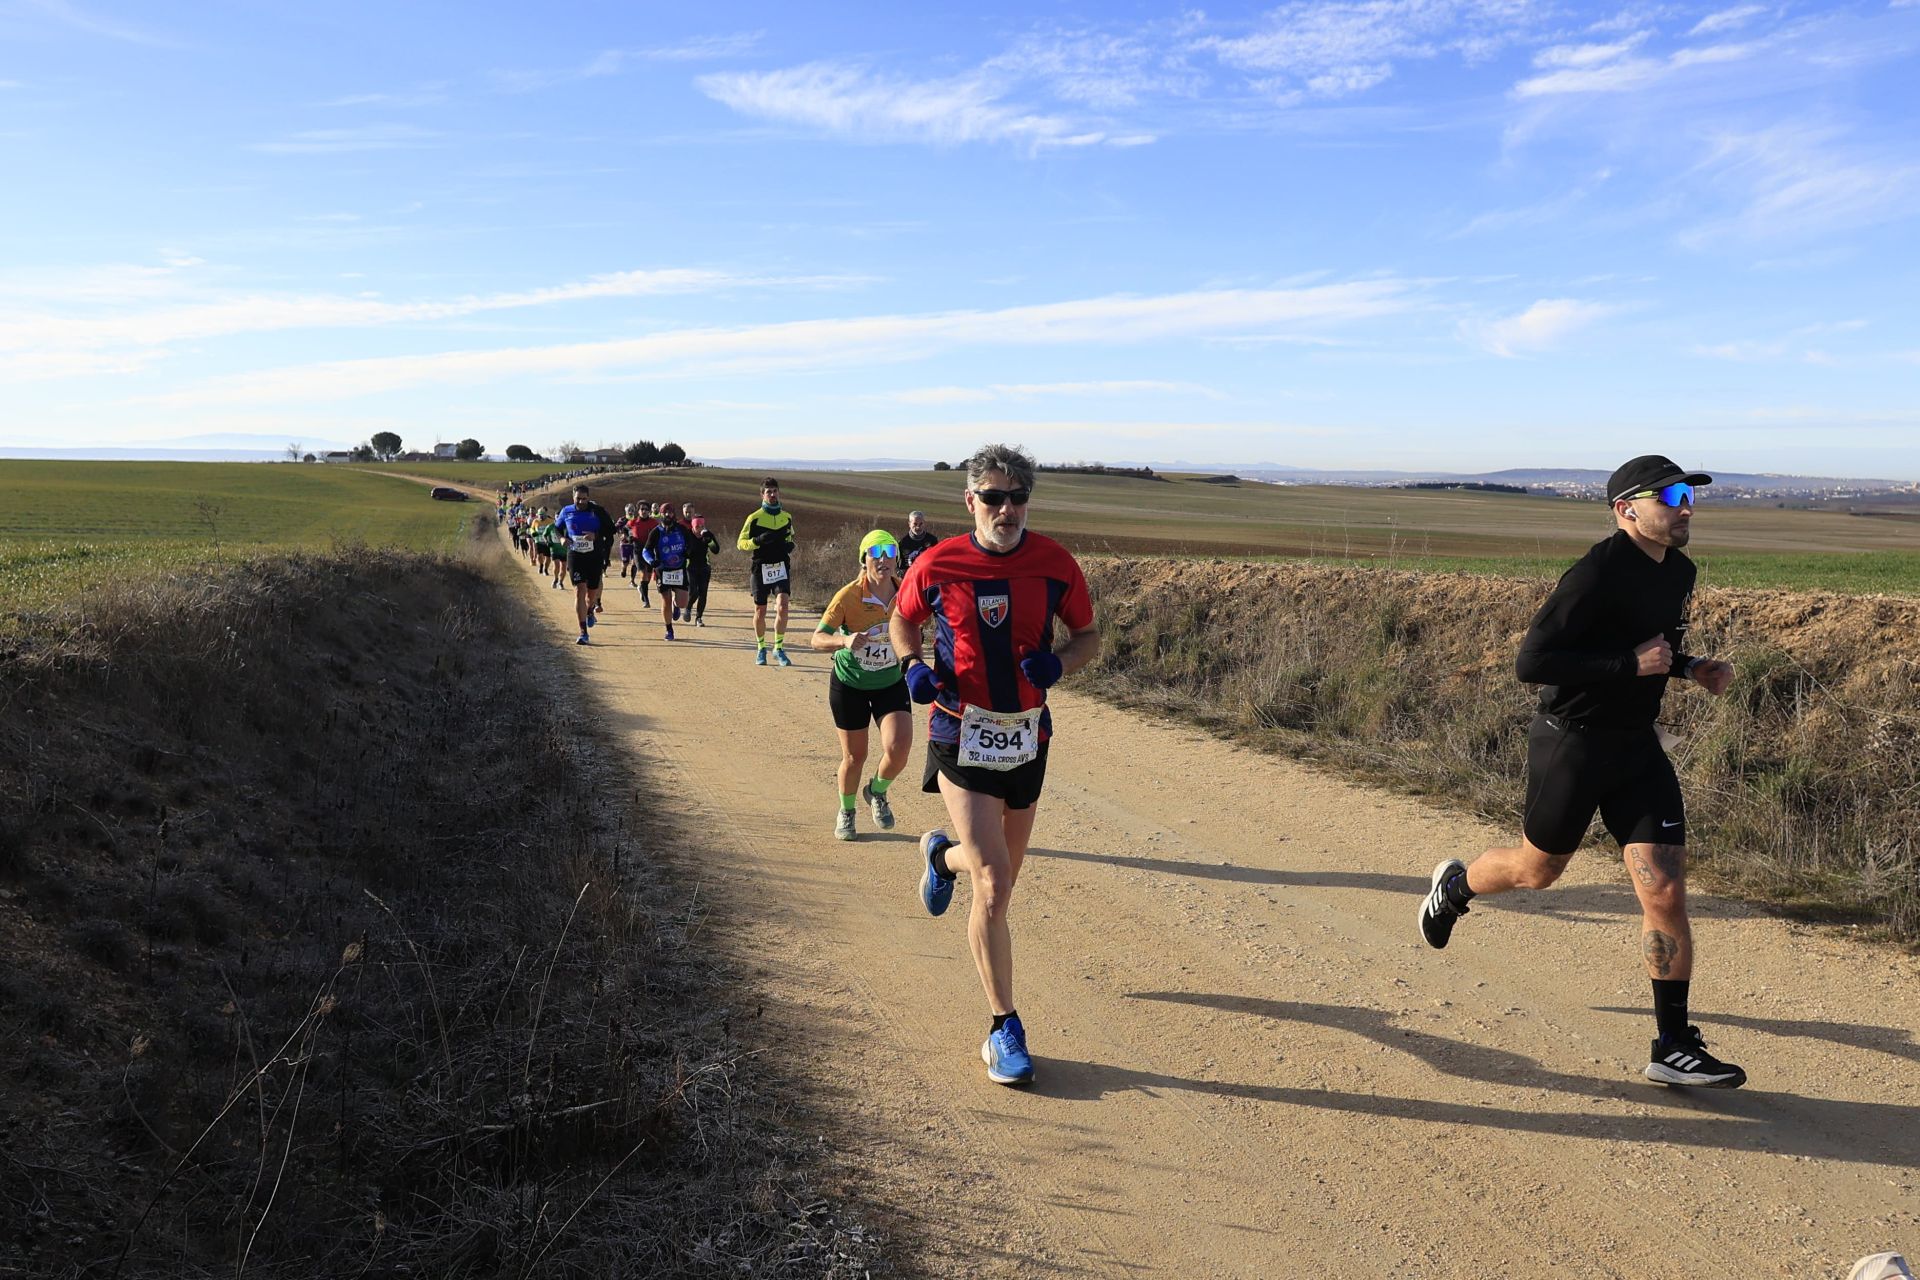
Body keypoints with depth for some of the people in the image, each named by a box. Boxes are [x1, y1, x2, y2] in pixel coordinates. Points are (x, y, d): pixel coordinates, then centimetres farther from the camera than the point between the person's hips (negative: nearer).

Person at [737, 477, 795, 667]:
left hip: (781, 567, 2)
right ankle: (761, 649, 24)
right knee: (760, 611, 6)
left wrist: (790, 545, 1)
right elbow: (741, 543, -4)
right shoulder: (754, 518, -3)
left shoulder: (787, 517, 9)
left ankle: (779, 649, -2)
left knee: (783, 606, -14)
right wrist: (758, 540, -22)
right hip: (760, 568, -2)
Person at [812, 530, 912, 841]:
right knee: (854, 756, 8)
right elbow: (817, 639, -21)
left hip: (892, 684, 2)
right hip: (849, 684, -2)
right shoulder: (849, 596, -20)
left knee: (898, 748, -15)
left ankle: (877, 792, 19)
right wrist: (844, 641, -39)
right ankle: (846, 812, 37)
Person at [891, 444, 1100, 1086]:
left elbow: (1088, 635, 7)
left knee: (1004, 873, 20)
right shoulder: (938, 565, -9)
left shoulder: (1055, 563, -5)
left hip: (1028, 736, 4)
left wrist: (1057, 662, -15)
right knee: (993, 886, -12)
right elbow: (903, 620, 10)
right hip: (961, 736, -3)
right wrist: (913, 666, -10)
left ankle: (942, 854, 56)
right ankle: (1004, 1030, 1)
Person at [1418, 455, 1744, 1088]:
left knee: (1666, 892, -2)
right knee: (1537, 870, 14)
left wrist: (1691, 668, 4)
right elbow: (1531, 662, -25)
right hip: (1572, 744, -6)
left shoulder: (1679, 572, 6)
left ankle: (1674, 1048, 7)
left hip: (1638, 748, 6)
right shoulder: (1597, 574, -21)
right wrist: (1630, 663, -26)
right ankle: (1455, 886, 47)